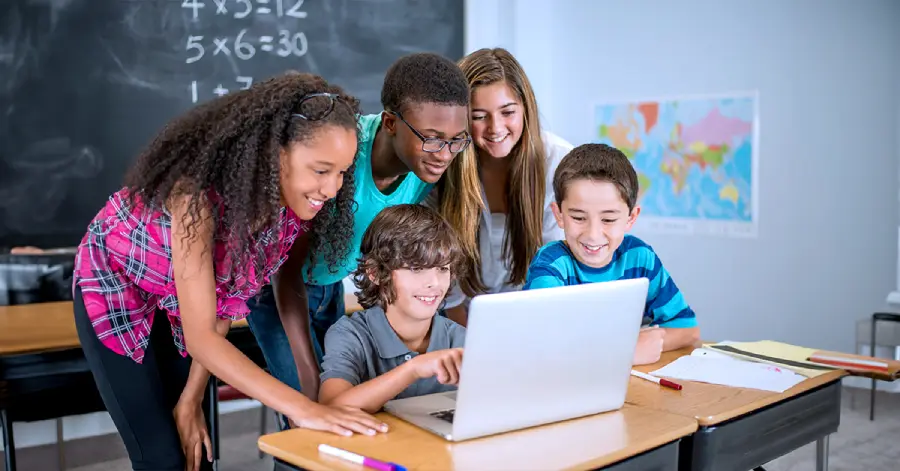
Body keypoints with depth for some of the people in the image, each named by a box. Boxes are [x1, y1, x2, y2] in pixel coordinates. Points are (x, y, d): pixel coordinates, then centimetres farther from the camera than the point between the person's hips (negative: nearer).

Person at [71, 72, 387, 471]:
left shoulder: (293, 206, -20)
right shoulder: (199, 192, -38)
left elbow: (226, 299, -10)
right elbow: (201, 336, -39)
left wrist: (191, 399, -8)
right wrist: (301, 408, -48)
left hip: (177, 304, 5)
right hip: (115, 287, -4)